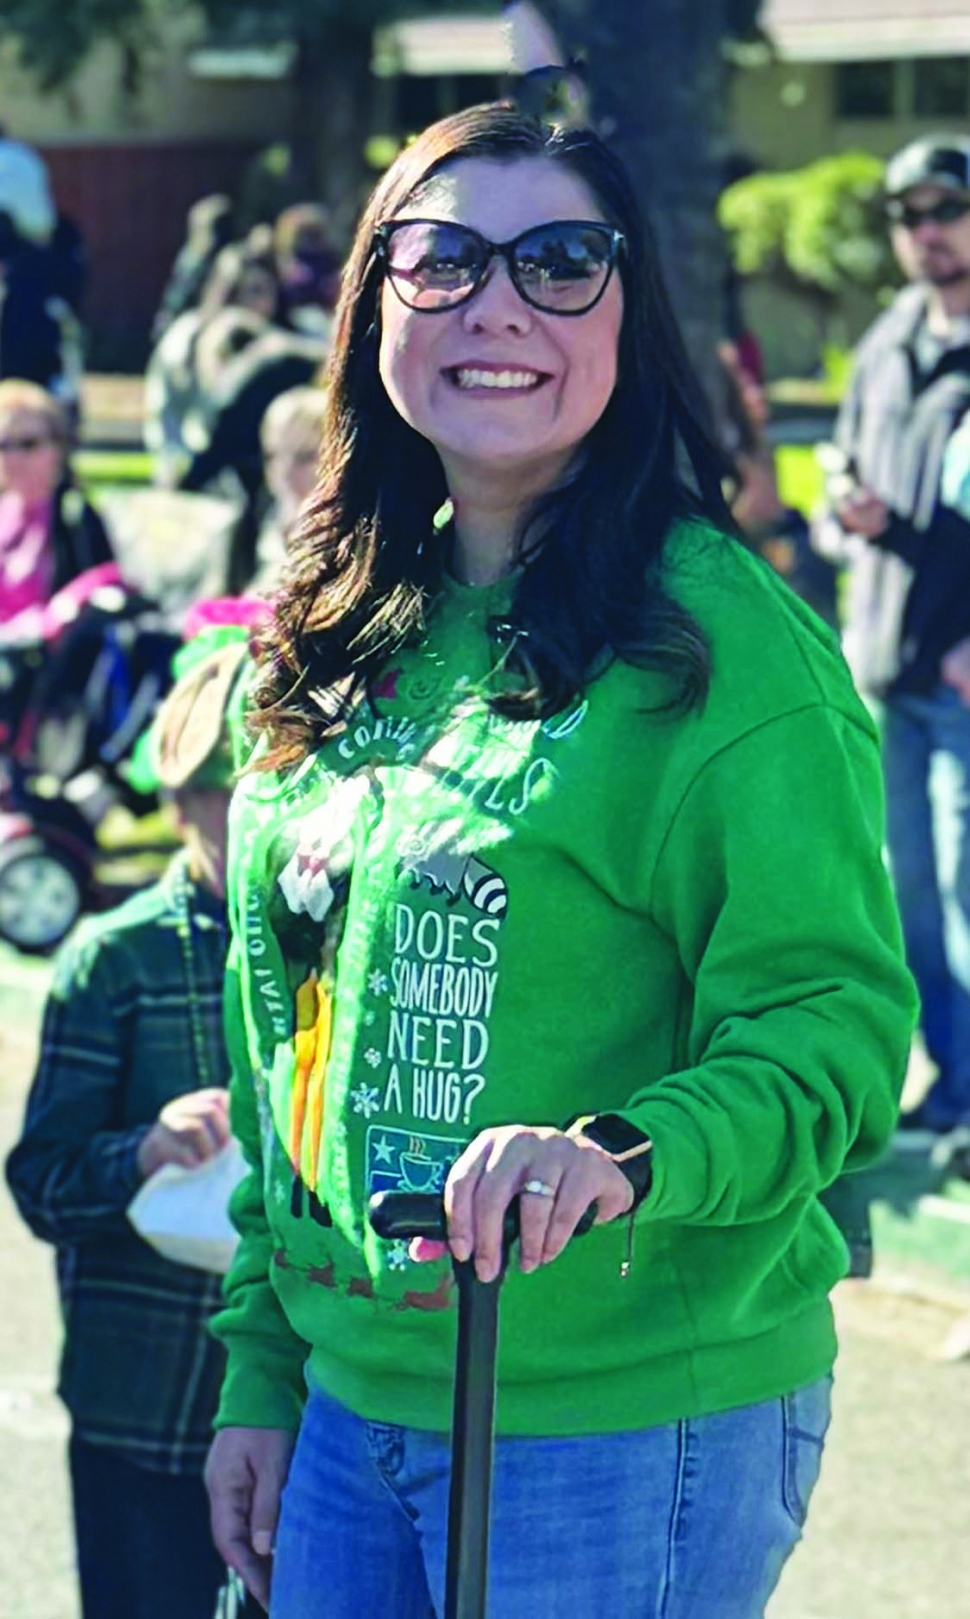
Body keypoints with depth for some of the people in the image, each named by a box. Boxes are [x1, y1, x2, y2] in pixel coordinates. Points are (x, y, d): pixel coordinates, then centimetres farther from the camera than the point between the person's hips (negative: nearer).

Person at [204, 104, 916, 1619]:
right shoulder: (338, 646, 9)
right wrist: (263, 1366, 14)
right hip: (349, 1408, 6)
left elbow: (837, 1026, -15)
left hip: (632, 1429, -6)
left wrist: (626, 1153, -32)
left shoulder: (723, 638, -11)